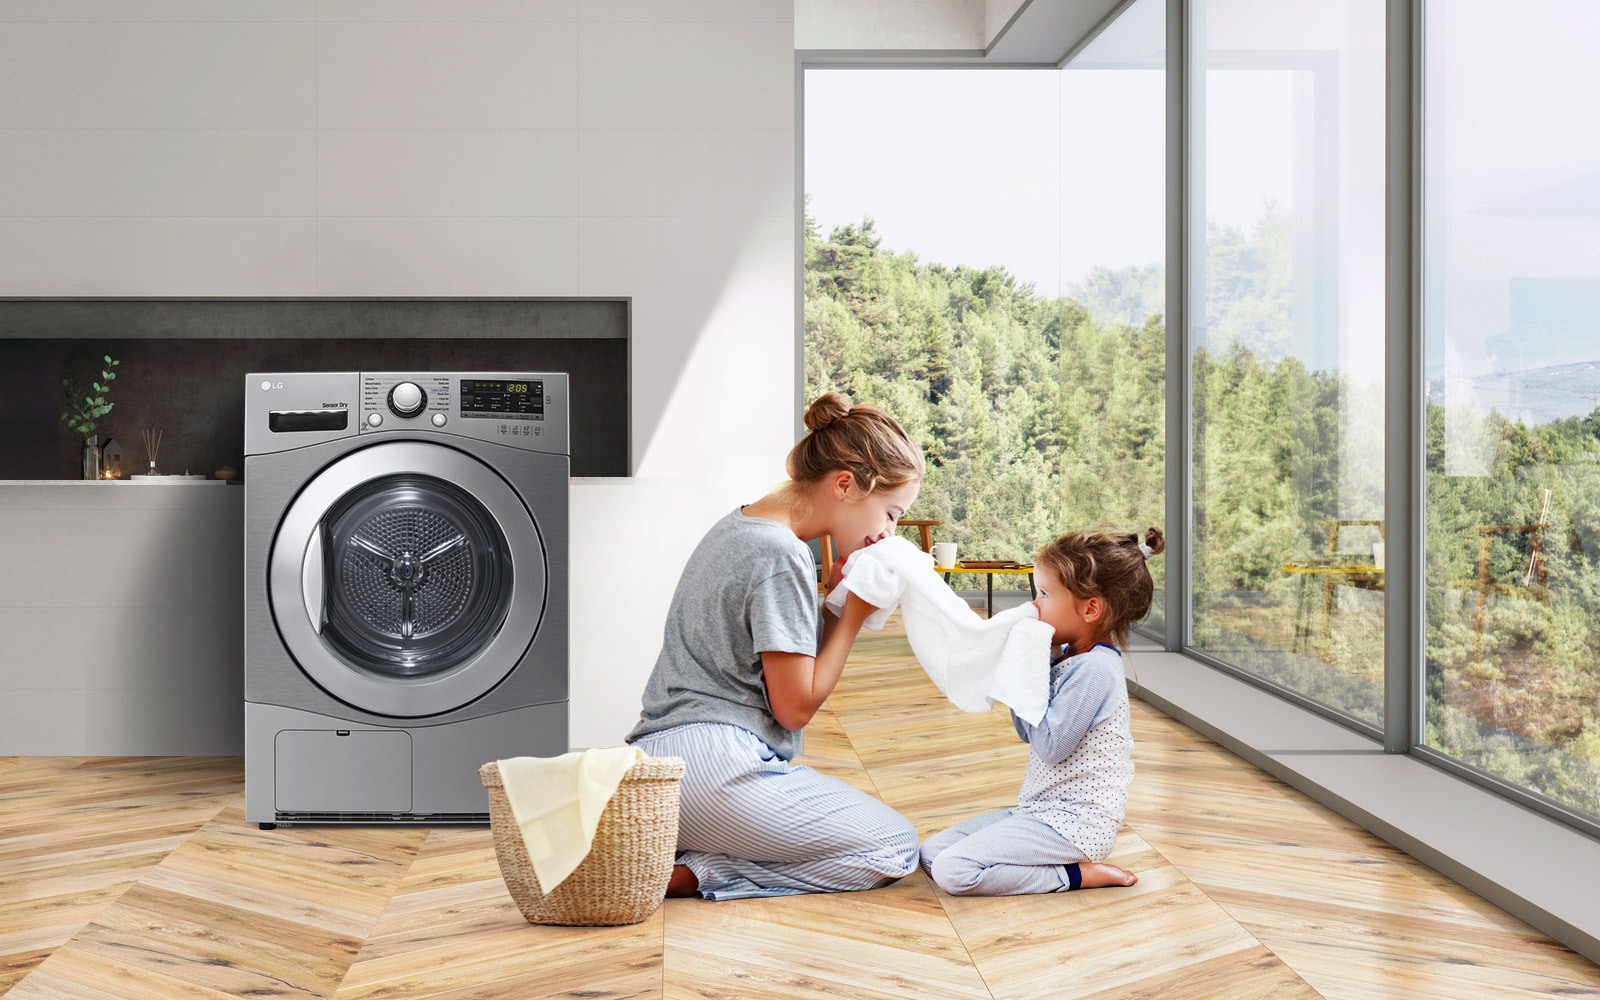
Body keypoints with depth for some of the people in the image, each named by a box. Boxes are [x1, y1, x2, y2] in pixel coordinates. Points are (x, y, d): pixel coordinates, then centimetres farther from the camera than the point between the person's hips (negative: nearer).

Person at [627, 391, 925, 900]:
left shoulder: (738, 526, 15)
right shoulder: (781, 557, -15)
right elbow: (796, 706, -10)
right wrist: (853, 613, -3)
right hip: (712, 761, -10)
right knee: (895, 848, -1)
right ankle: (685, 874, -11)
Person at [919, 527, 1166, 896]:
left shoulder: (1093, 669, -19)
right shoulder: (1068, 658, 11)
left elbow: (1050, 746, -23)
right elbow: (1028, 732, 17)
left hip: (1073, 824, -10)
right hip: (1043, 809, 10)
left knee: (952, 871, -21)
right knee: (931, 852, 5)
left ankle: (1076, 874, -9)